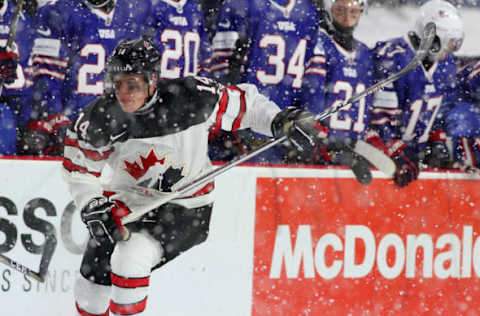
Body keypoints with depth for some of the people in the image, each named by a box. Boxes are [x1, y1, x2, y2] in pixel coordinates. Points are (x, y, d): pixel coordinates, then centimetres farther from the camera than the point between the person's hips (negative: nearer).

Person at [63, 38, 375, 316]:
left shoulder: (189, 99, -25)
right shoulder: (100, 119, -18)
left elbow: (244, 102, -9)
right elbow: (79, 170, -3)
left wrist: (283, 121, -22)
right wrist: (95, 208, -17)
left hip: (185, 206, -3)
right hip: (127, 201, 3)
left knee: (130, 259, -26)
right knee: (92, 284, 5)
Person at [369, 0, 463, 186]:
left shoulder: (446, 64, 7)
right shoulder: (393, 59, -20)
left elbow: (442, 110, 21)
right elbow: (379, 116, -20)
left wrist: (439, 142, 7)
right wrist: (398, 154, -22)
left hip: (417, 152, 7)